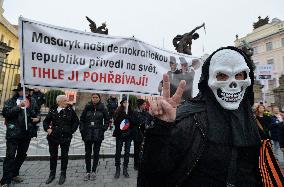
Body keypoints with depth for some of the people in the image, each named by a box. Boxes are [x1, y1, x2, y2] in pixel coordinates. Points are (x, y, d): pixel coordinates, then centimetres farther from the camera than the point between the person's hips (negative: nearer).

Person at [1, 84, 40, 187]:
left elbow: (37, 112, 17)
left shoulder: (32, 101, 7)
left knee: (22, 155, 16)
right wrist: (18, 107, -24)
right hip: (13, 133, -4)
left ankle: (14, 174, 35)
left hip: (27, 133, 4)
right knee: (10, 156, -2)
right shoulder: (10, 101, -2)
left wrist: (38, 118, -2)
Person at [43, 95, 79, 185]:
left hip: (66, 137, -2)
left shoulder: (70, 110, -4)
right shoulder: (52, 110, 0)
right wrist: (47, 128, -6)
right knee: (53, 155, 15)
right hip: (53, 137, 2)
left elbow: (76, 121, 1)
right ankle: (52, 174, 34)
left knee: (64, 156, 9)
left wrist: (71, 131, -5)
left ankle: (63, 174, 26)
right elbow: (46, 121, 10)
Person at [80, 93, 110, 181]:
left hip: (98, 134, -1)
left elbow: (107, 120, 6)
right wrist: (82, 130, -1)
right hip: (88, 134, 1)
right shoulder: (87, 108, -1)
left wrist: (103, 129, -3)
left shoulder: (102, 108, -3)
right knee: (87, 153, 11)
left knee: (96, 153, 10)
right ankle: (88, 171, 28)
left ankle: (93, 171, 26)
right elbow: (81, 119, 6)